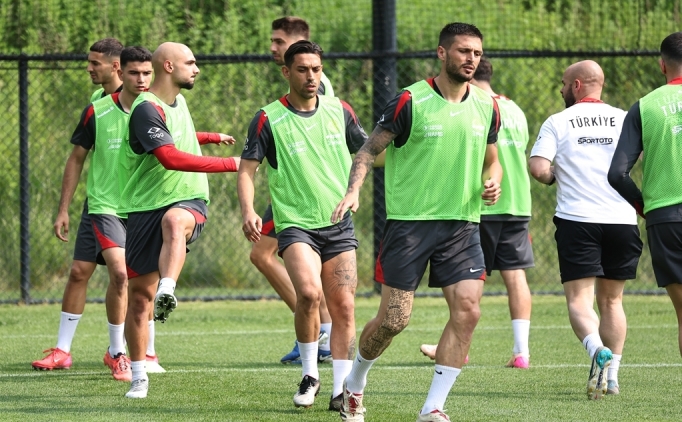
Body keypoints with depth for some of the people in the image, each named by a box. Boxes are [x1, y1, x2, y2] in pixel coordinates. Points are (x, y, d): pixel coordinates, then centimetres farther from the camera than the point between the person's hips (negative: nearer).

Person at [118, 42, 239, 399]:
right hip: (146, 207, -3)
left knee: (175, 222, -36)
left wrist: (212, 137, 49)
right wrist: (230, 164, -24)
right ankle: (138, 376, 13)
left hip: (188, 202, 3)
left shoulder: (177, 101, 14)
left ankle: (167, 291, -60)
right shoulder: (147, 109, -13)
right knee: (139, 296, 0)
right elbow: (171, 158, -27)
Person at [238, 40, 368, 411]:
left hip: (339, 225, 4)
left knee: (343, 307, 0)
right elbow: (247, 169, -4)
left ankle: (341, 389, 9)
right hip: (295, 224, -4)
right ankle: (309, 374, -7)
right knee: (309, 291, -26)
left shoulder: (339, 111, 7)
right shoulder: (268, 120, -4)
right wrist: (248, 212, -19)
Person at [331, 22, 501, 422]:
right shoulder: (410, 102, -9)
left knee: (467, 311, -11)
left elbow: (491, 160, 20)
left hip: (462, 224, 4)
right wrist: (354, 190, -21)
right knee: (394, 320, -3)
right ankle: (354, 385, 26)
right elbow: (369, 150, -4)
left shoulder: (486, 107, 6)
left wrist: (492, 182, -3)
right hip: (409, 221, -4)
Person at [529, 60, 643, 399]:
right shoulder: (625, 120, 9)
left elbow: (538, 168, -9)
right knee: (611, 300, 15)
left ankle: (599, 351, -32)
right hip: (622, 219, 3)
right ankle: (612, 376, 12)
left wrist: (557, 176, 11)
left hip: (577, 219, -3)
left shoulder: (557, 123, 2)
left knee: (579, 299, -5)